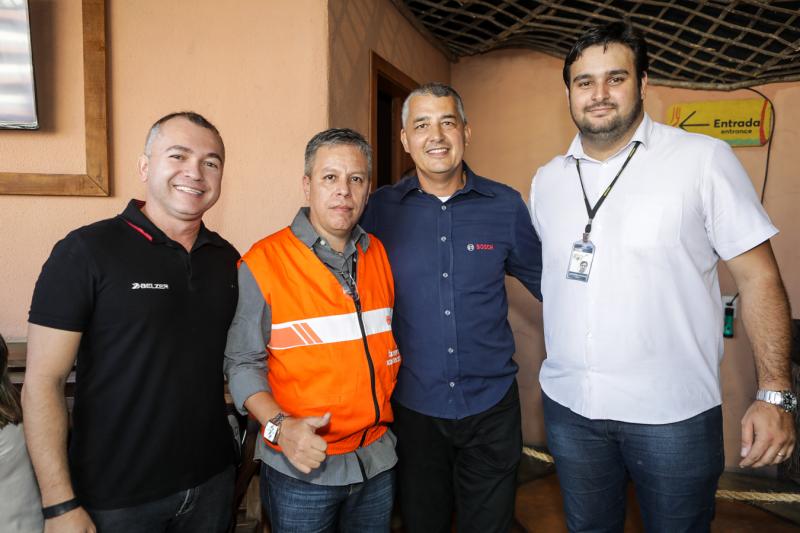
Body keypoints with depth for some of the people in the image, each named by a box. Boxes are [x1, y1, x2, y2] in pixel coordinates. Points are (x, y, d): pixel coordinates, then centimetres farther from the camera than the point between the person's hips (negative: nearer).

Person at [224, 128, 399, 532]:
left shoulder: (379, 255, 1)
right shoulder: (263, 263, -14)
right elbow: (243, 363, -10)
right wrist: (280, 426, -22)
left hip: (377, 458, 5)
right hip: (300, 468, -4)